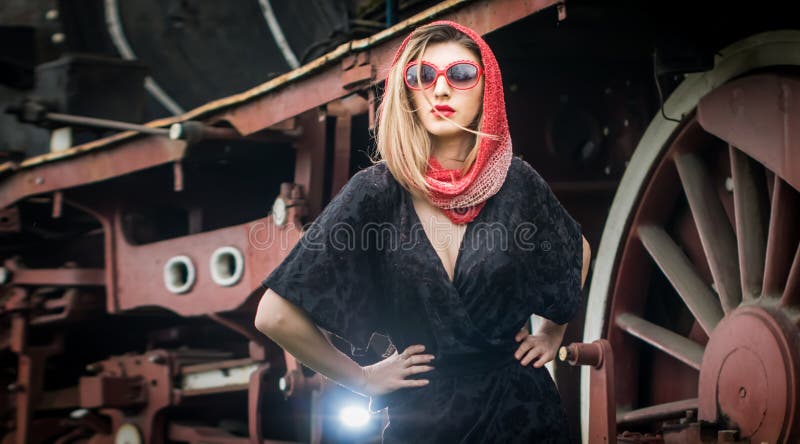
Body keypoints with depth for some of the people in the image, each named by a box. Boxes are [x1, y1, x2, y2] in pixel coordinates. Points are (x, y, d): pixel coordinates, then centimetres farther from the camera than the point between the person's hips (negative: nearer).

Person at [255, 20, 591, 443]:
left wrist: (552, 333, 11)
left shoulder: (516, 182, -6)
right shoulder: (377, 190, -13)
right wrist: (362, 378, -6)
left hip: (522, 407, 2)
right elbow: (277, 314, -13)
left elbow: (578, 252, 17)